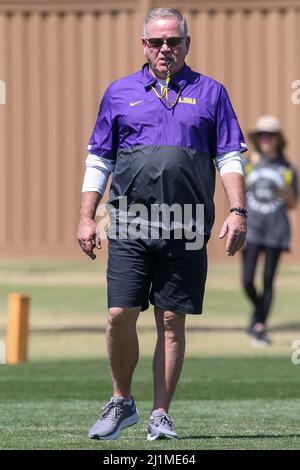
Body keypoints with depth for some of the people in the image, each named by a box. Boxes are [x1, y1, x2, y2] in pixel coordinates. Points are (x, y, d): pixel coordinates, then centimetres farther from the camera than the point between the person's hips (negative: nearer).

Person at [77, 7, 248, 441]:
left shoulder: (210, 93, 11)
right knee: (120, 315, -6)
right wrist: (86, 218, 7)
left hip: (186, 230, 0)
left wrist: (237, 212, -4)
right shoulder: (120, 93, 12)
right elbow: (98, 161, 14)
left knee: (171, 322, 1)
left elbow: (230, 158, 8)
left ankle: (161, 415, 8)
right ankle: (121, 402, 13)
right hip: (129, 226, 0)